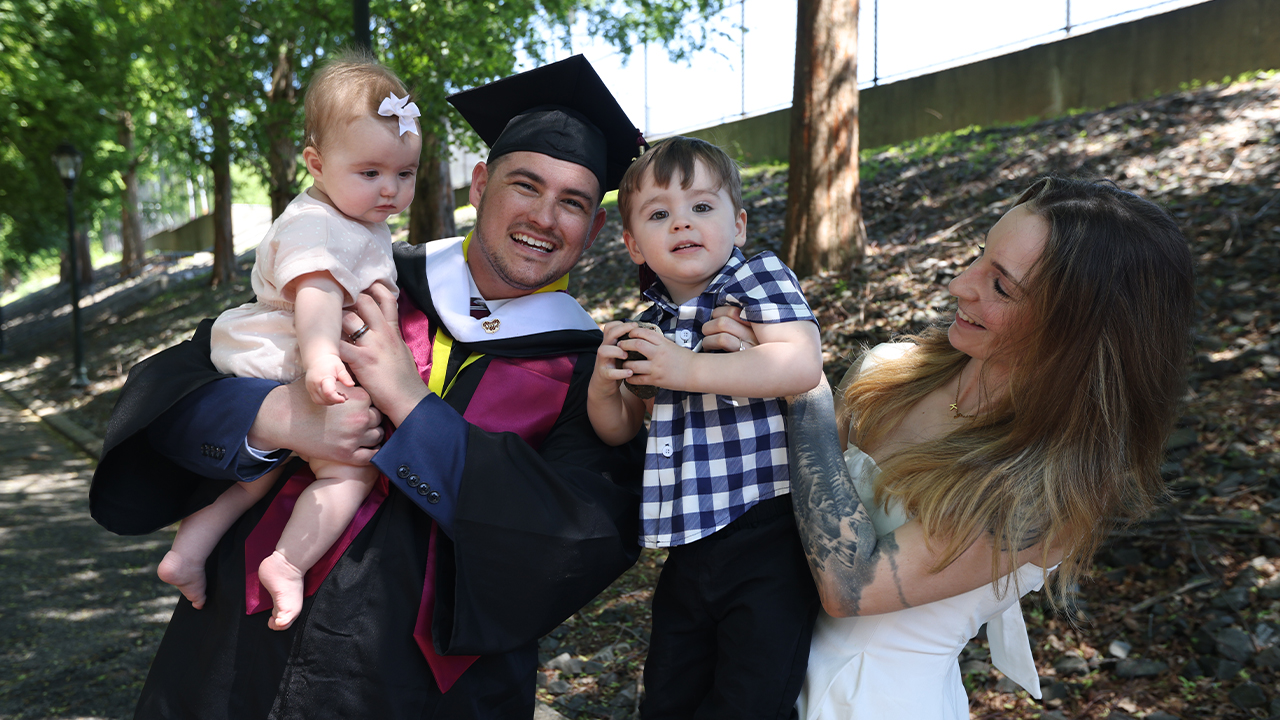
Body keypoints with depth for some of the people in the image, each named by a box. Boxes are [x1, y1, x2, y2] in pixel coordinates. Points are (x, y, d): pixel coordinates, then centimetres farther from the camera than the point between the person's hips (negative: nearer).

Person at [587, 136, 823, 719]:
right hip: (688, 547, 6)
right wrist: (604, 387, -5)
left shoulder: (761, 278, -6)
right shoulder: (649, 325, 10)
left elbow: (801, 365, -24)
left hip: (767, 536, -6)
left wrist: (686, 371, -23)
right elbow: (619, 431, 18)